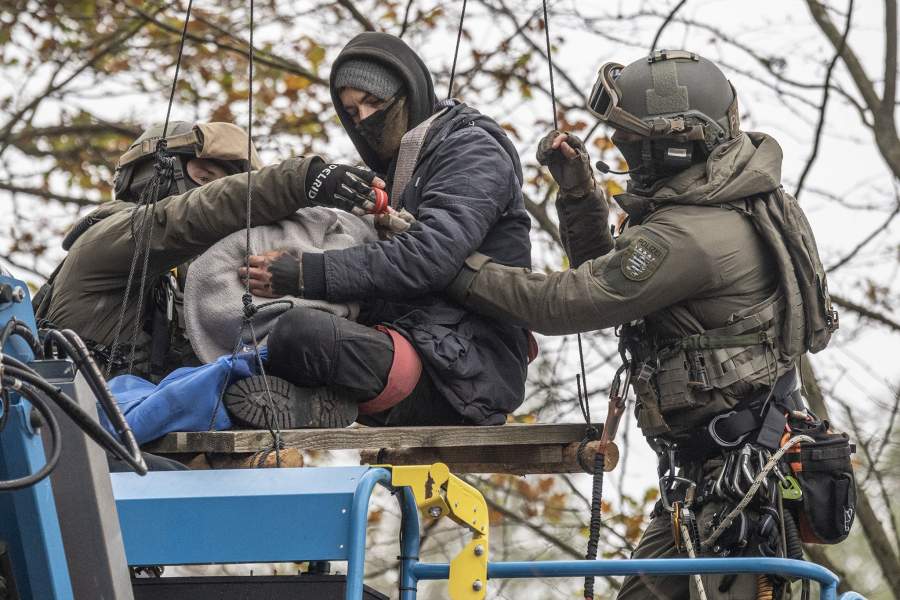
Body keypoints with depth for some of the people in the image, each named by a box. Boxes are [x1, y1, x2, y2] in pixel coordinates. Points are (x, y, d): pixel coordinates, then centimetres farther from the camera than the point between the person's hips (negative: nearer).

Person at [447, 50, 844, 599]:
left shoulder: (689, 236, -24)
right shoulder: (724, 203, 9)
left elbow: (566, 303, -20)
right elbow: (605, 274, 18)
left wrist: (456, 267, -12)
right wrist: (578, 189, 5)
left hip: (735, 474, -11)